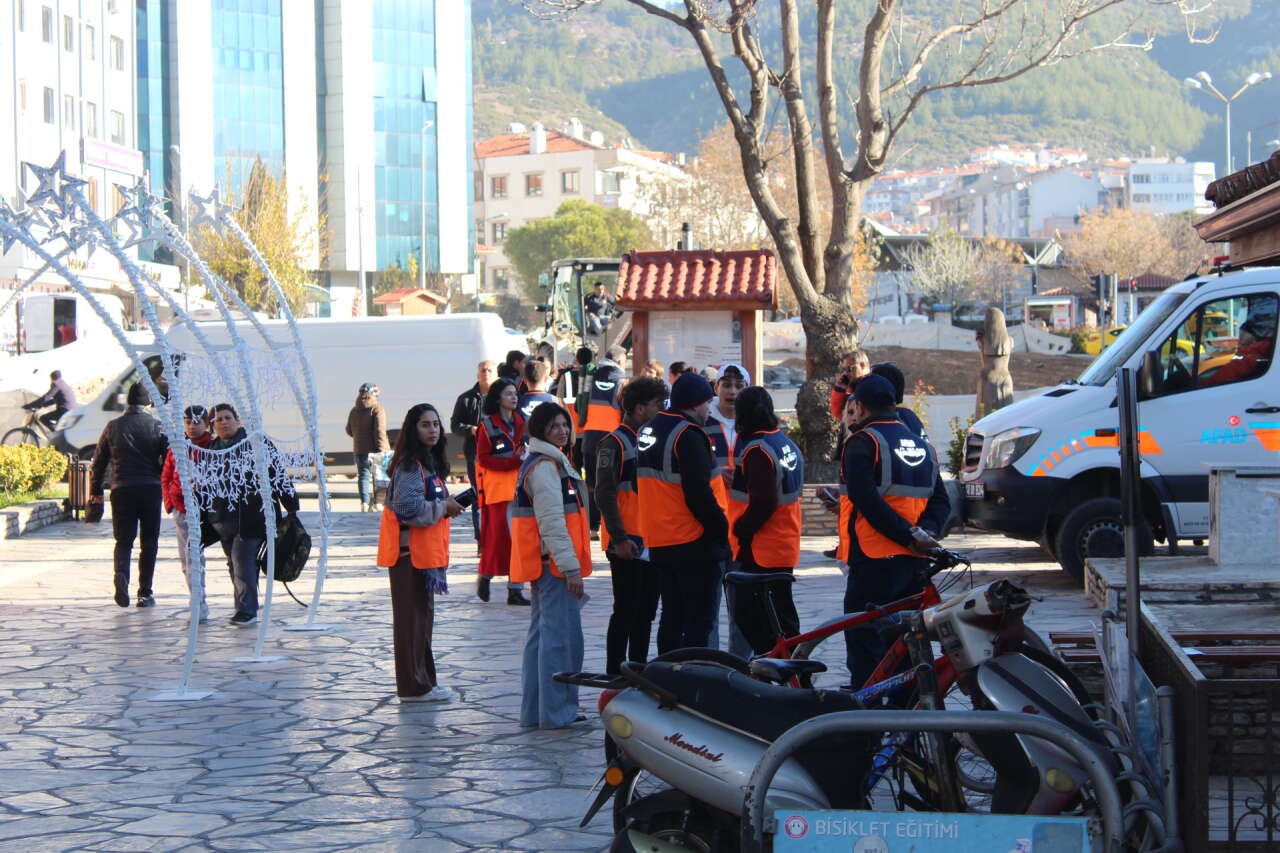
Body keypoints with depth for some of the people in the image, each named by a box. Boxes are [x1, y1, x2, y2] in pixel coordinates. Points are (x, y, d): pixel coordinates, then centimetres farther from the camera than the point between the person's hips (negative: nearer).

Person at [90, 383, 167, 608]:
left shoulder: (113, 426, 5)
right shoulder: (157, 426, -1)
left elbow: (99, 461, 8)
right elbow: (168, 460, -5)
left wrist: (95, 490, 16)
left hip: (121, 490, 1)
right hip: (150, 489, -1)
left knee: (123, 541, 8)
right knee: (149, 543, 9)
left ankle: (121, 582, -19)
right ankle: (145, 593, 8)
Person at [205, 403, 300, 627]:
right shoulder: (211, 450, 15)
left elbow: (277, 473, 0)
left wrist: (291, 505, -1)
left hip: (252, 514, -6)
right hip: (223, 517, 6)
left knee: (242, 559, -14)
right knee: (234, 564, 9)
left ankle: (247, 611, -14)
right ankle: (244, 610, 18)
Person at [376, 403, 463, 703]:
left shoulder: (429, 462, 15)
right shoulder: (410, 465, -16)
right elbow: (409, 507, -26)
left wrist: (446, 505, 5)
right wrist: (443, 507, -15)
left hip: (424, 551, 10)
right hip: (409, 552, -10)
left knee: (422, 616, 15)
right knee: (412, 618, -5)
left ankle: (424, 681, 24)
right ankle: (415, 687, -1)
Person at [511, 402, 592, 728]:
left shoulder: (551, 462, 19)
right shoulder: (545, 466, -14)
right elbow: (551, 522, -20)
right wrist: (571, 567, -22)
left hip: (544, 565, 11)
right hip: (553, 565, -11)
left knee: (542, 633, 14)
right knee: (562, 636, -8)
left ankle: (534, 711, 19)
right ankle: (557, 712, -6)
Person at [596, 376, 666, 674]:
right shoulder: (615, 443, -10)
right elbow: (605, 493, -16)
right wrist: (619, 538, -21)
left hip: (652, 541, 8)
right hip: (627, 544, -8)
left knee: (646, 612, 12)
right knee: (626, 611, -4)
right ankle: (614, 675, 3)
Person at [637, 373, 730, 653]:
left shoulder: (646, 431, 14)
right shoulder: (688, 435, -15)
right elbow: (699, 494, -20)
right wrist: (722, 528, -9)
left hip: (658, 543, 9)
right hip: (694, 545, -9)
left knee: (671, 618, 16)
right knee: (699, 622, -4)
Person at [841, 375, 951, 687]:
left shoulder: (862, 442, -6)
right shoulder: (923, 445, 16)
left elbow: (867, 500, -18)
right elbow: (941, 501, 11)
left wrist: (909, 535, -16)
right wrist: (925, 532, -4)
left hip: (875, 561, -7)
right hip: (917, 564, 7)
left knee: (865, 647, -2)